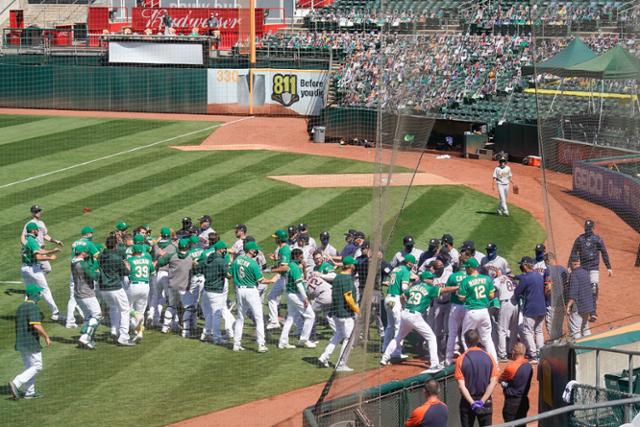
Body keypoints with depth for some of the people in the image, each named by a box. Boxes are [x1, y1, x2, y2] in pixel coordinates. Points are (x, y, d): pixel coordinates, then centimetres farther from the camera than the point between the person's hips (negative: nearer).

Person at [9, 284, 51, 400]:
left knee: (29, 367, 15)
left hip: (20, 342, 9)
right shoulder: (33, 307, -14)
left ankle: (29, 392, 14)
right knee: (36, 366, -2)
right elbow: (36, 325, -24)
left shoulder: (20, 307, 14)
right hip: (31, 342, -9)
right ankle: (16, 383, -14)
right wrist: (46, 337, -12)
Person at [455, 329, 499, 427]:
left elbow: (461, 385, -15)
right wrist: (482, 400, -13)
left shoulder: (461, 360, -9)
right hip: (486, 402, 1)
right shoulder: (489, 357, -3)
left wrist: (472, 403, -17)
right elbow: (494, 381, -9)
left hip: (467, 402, -1)